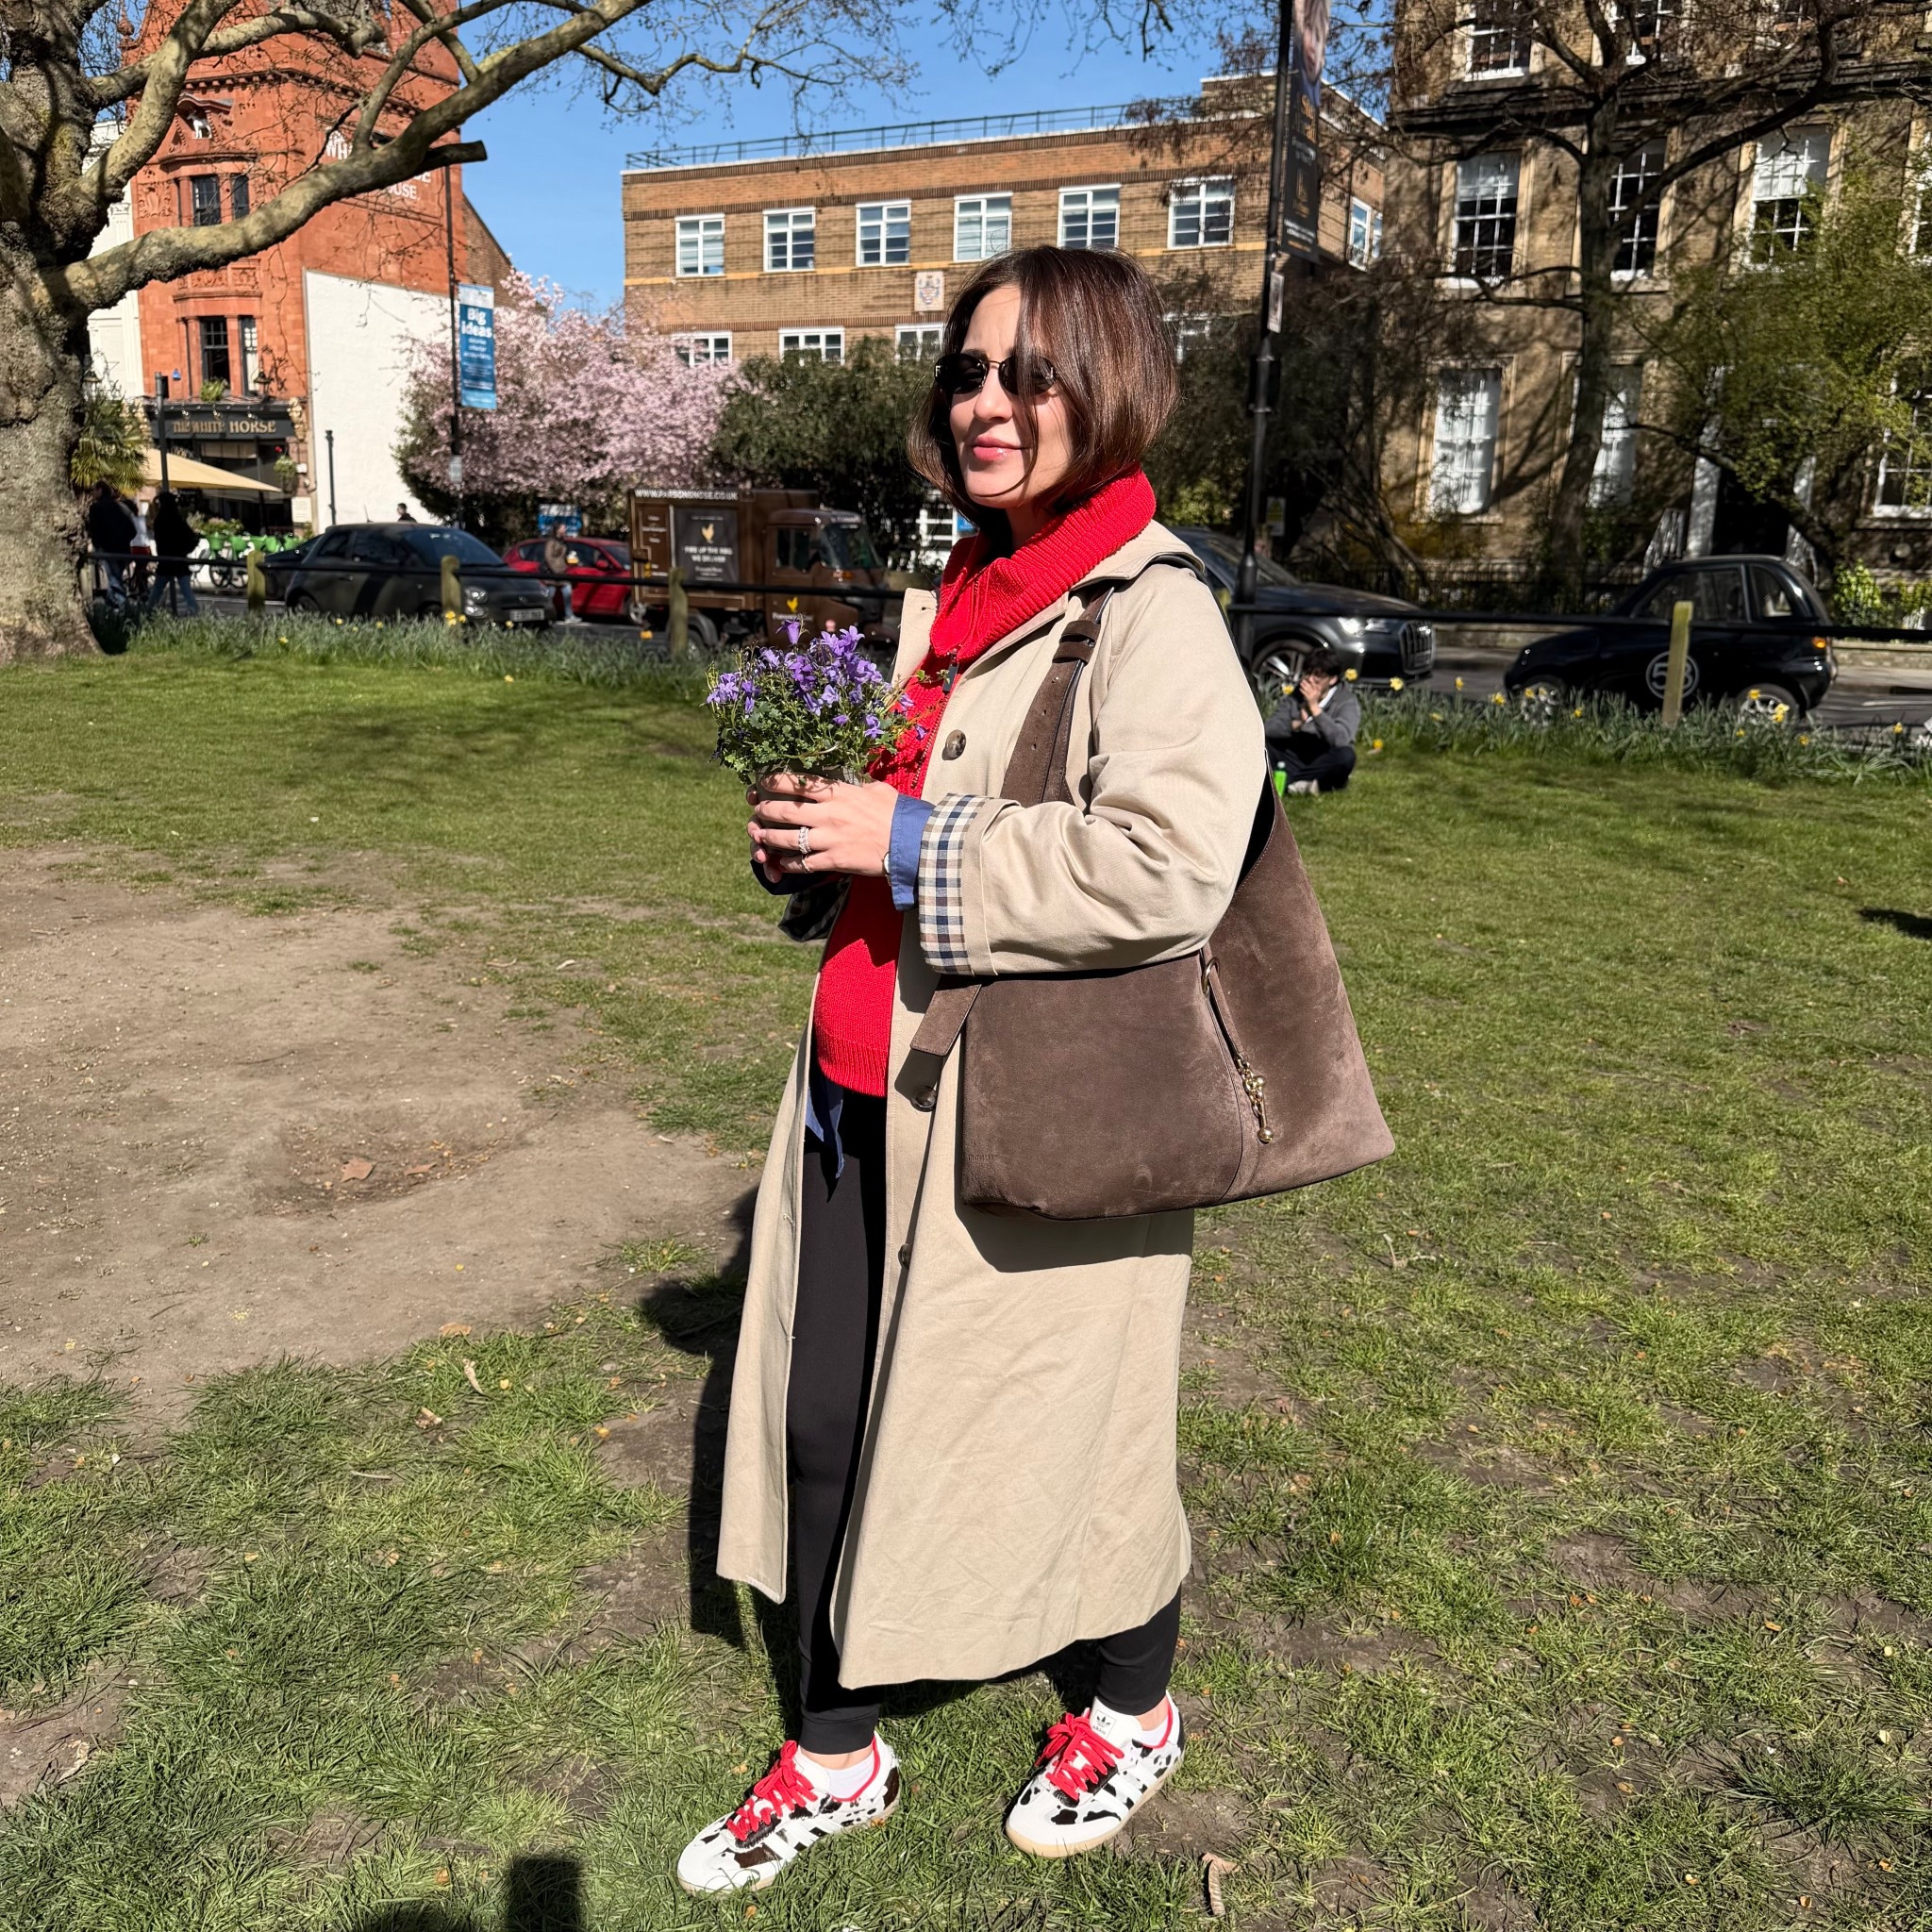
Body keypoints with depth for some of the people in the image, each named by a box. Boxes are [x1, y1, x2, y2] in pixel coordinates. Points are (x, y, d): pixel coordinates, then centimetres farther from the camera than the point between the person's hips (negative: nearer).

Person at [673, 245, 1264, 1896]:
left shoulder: (1150, 607, -13)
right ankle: (838, 1756, 35)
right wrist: (820, 827, 6)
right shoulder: (960, 599, 14)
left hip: (1040, 1121, -8)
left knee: (1066, 1422, 11)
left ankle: (1135, 1712, 41)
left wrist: (908, 844, -21)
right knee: (826, 1423, 13)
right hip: (875, 1085, 8)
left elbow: (1166, 868, -27)